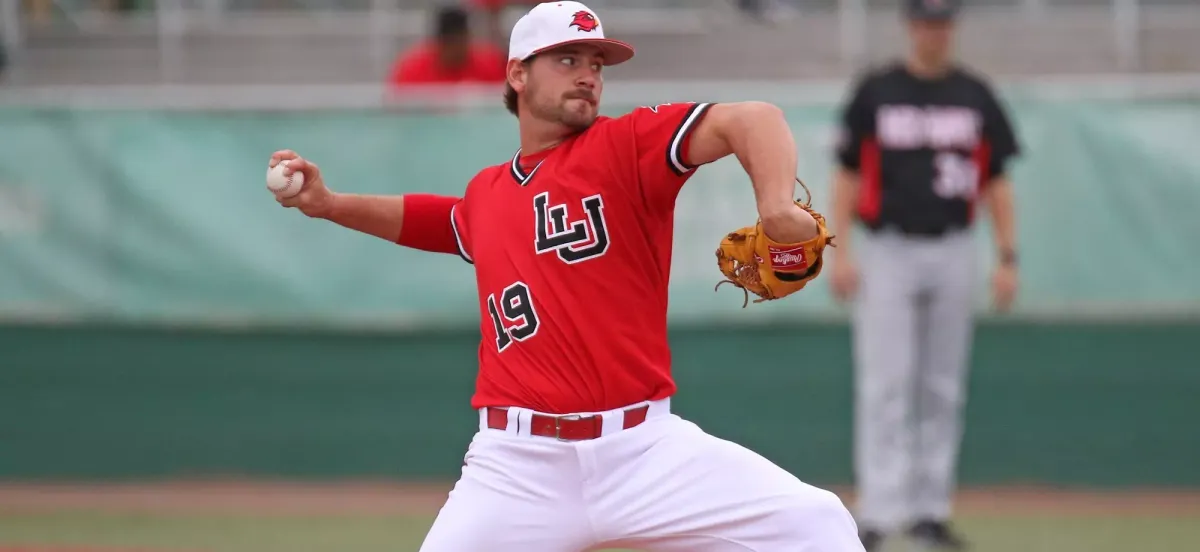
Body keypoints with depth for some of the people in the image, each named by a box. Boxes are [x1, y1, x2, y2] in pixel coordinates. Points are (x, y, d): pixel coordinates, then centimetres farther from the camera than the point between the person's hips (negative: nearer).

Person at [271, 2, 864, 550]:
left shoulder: (626, 145, 1)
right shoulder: (486, 193, 16)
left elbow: (751, 120, -14)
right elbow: (425, 220, 39)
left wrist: (776, 206, -32)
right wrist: (329, 204, 25)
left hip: (645, 451, -3)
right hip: (517, 471, 3)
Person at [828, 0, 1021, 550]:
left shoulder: (976, 96, 7)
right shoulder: (875, 92, 0)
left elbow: (995, 180, 9)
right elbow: (848, 175, 1)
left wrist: (1008, 257, 2)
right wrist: (840, 252, -8)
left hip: (952, 252, 3)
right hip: (887, 252, -3)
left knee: (943, 387, 6)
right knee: (885, 385, -9)